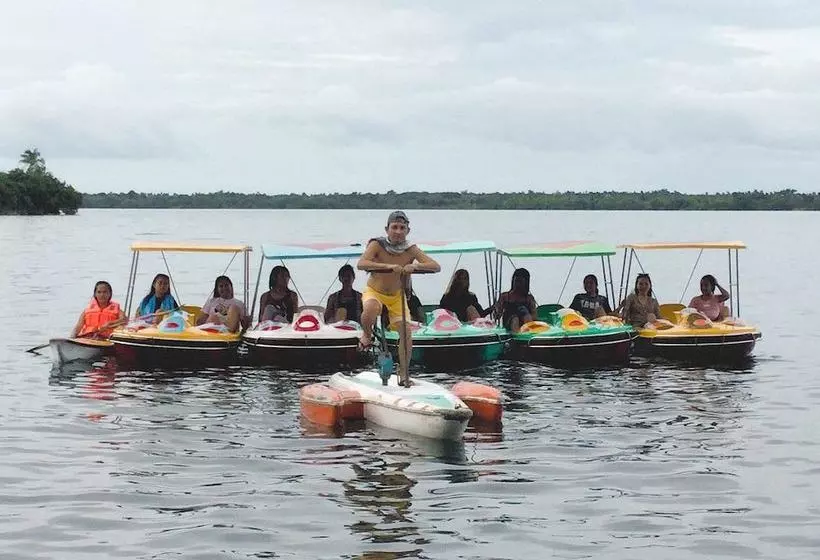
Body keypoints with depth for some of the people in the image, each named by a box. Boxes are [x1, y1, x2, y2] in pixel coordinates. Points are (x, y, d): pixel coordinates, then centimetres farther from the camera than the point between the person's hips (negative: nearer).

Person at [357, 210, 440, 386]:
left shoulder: (411, 250, -14)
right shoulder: (377, 245, -21)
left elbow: (436, 266, -22)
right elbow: (361, 264, -37)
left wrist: (414, 266, -40)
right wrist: (389, 266, -48)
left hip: (396, 296, 3)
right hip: (374, 292, -3)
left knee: (406, 331, -9)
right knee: (370, 310, -36)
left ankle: (403, 374, 4)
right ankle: (367, 335, -2)